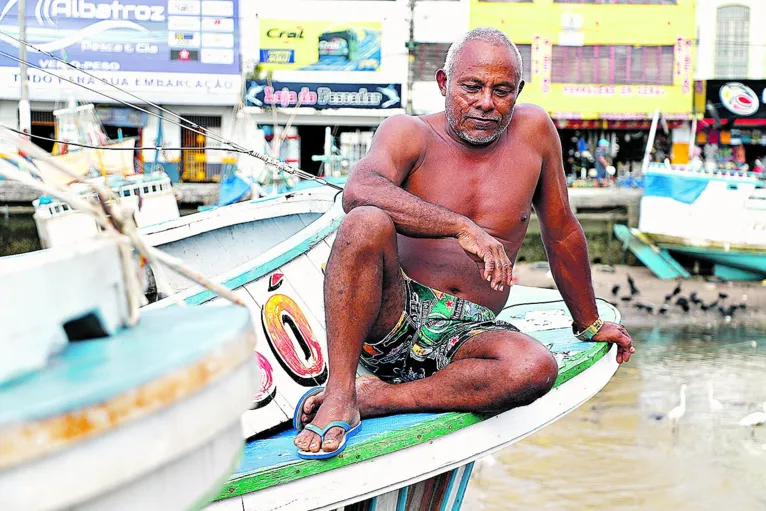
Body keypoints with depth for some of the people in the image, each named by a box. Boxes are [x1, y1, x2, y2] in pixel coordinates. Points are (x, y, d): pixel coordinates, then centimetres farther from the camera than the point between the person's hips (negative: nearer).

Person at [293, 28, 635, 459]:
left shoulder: (534, 130, 5)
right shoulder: (410, 133, -3)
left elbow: (562, 233, 17)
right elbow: (358, 191, -27)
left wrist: (590, 323, 25)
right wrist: (463, 228, -34)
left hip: (468, 333, 3)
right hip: (392, 317, -2)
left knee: (537, 368, -31)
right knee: (368, 222, -32)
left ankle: (373, 398, -22)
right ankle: (340, 393, -27)